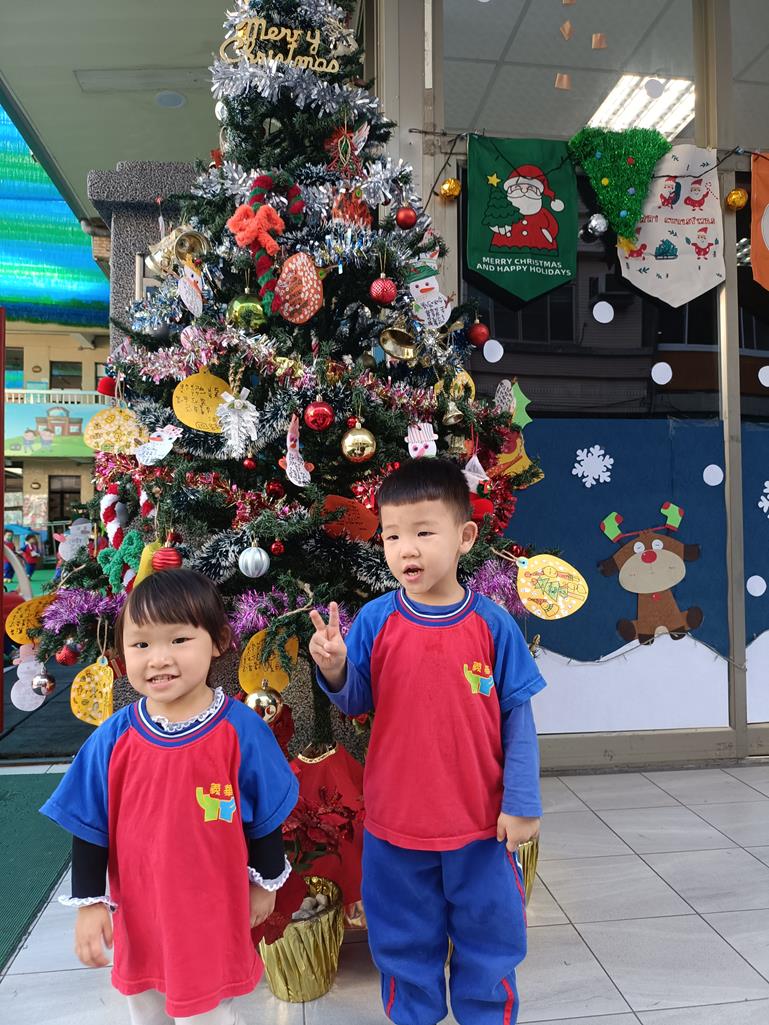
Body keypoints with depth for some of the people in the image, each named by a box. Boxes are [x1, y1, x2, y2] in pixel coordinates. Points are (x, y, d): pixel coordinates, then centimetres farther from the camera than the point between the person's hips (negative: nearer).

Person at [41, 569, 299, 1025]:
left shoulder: (241, 730, -19)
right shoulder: (112, 740, -13)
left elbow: (266, 814, -6)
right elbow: (90, 827, -2)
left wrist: (265, 881, 2)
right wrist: (89, 903, 0)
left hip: (214, 915, -3)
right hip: (139, 914, 3)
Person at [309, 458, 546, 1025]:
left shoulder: (492, 624, -12)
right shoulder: (374, 621, -10)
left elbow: (517, 717, -5)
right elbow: (356, 703, -2)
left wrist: (521, 803, -5)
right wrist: (334, 670, -23)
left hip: (481, 822, 0)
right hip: (395, 823, 1)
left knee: (488, 941, 19)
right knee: (405, 945, 20)